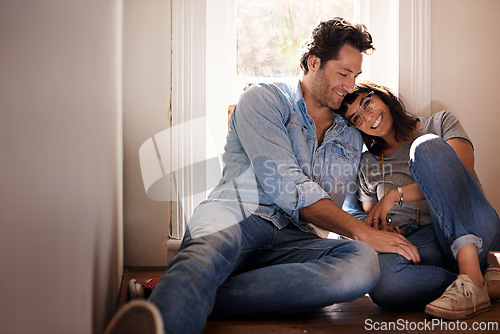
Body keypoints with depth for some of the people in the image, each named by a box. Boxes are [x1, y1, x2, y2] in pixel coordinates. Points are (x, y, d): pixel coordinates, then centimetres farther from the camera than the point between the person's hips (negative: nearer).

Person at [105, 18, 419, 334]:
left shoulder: (351, 136, 28)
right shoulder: (265, 99, 9)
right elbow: (286, 188, -5)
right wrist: (362, 232, -8)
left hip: (294, 238, 4)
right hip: (236, 214, -3)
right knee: (211, 249, -40)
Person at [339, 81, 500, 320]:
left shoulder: (441, 123, 14)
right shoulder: (367, 166, 23)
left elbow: (462, 172, -4)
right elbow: (370, 223, 23)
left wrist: (397, 195, -7)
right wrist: (377, 232, -2)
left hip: (473, 230, -1)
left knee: (426, 146, -26)